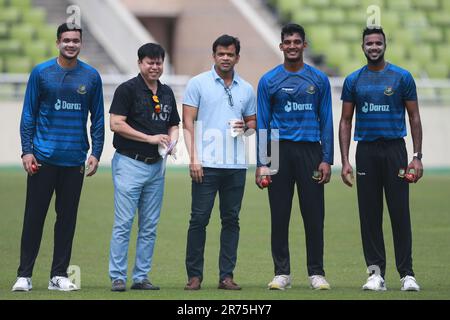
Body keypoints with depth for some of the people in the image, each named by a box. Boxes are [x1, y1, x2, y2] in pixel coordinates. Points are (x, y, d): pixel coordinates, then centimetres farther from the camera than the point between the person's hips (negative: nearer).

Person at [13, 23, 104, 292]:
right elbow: (28, 115, 2)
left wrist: (96, 153, 1)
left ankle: (59, 275, 12)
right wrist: (27, 151, -5)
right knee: (34, 216, -1)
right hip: (43, 158, -2)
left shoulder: (91, 76, 5)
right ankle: (24, 275, 3)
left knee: (67, 218, 5)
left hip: (75, 159, 2)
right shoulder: (41, 73, 1)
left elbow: (98, 118, 10)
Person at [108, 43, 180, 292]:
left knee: (149, 226, 7)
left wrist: (171, 141, -1)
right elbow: (116, 124, -14)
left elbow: (173, 125, 22)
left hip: (156, 166, 7)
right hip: (130, 163, -6)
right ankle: (117, 277, -4)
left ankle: (141, 277, 13)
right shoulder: (127, 89, -6)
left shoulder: (167, 93, 14)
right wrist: (150, 138, -17)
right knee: (124, 224, -7)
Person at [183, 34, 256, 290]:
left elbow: (253, 121, 21)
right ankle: (194, 275, 3)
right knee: (199, 219, -3)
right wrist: (193, 158, -10)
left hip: (236, 165, 3)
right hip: (206, 164, -3)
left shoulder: (246, 89, 13)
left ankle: (227, 275, 9)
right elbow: (188, 122, -1)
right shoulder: (198, 84, 3)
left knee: (231, 220, 5)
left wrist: (246, 127, -4)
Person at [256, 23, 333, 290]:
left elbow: (326, 122, 7)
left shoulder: (319, 80, 7)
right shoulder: (269, 81, 5)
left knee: (314, 215, -1)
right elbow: (262, 124, 5)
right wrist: (261, 163, -3)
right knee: (279, 215, 2)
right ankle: (282, 273, 9)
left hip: (310, 151, 0)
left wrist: (327, 159, -2)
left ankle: (317, 273, 7)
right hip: (280, 151, 0)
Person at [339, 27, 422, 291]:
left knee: (400, 212, -4)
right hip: (366, 150, 2)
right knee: (370, 214, 2)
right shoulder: (353, 81, 7)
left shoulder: (402, 78, 2)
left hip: (395, 150, -2)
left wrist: (417, 157, -4)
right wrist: (345, 161, 1)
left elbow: (414, 118, 4)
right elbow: (346, 122, 9)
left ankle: (407, 273, -1)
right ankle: (377, 273, 7)